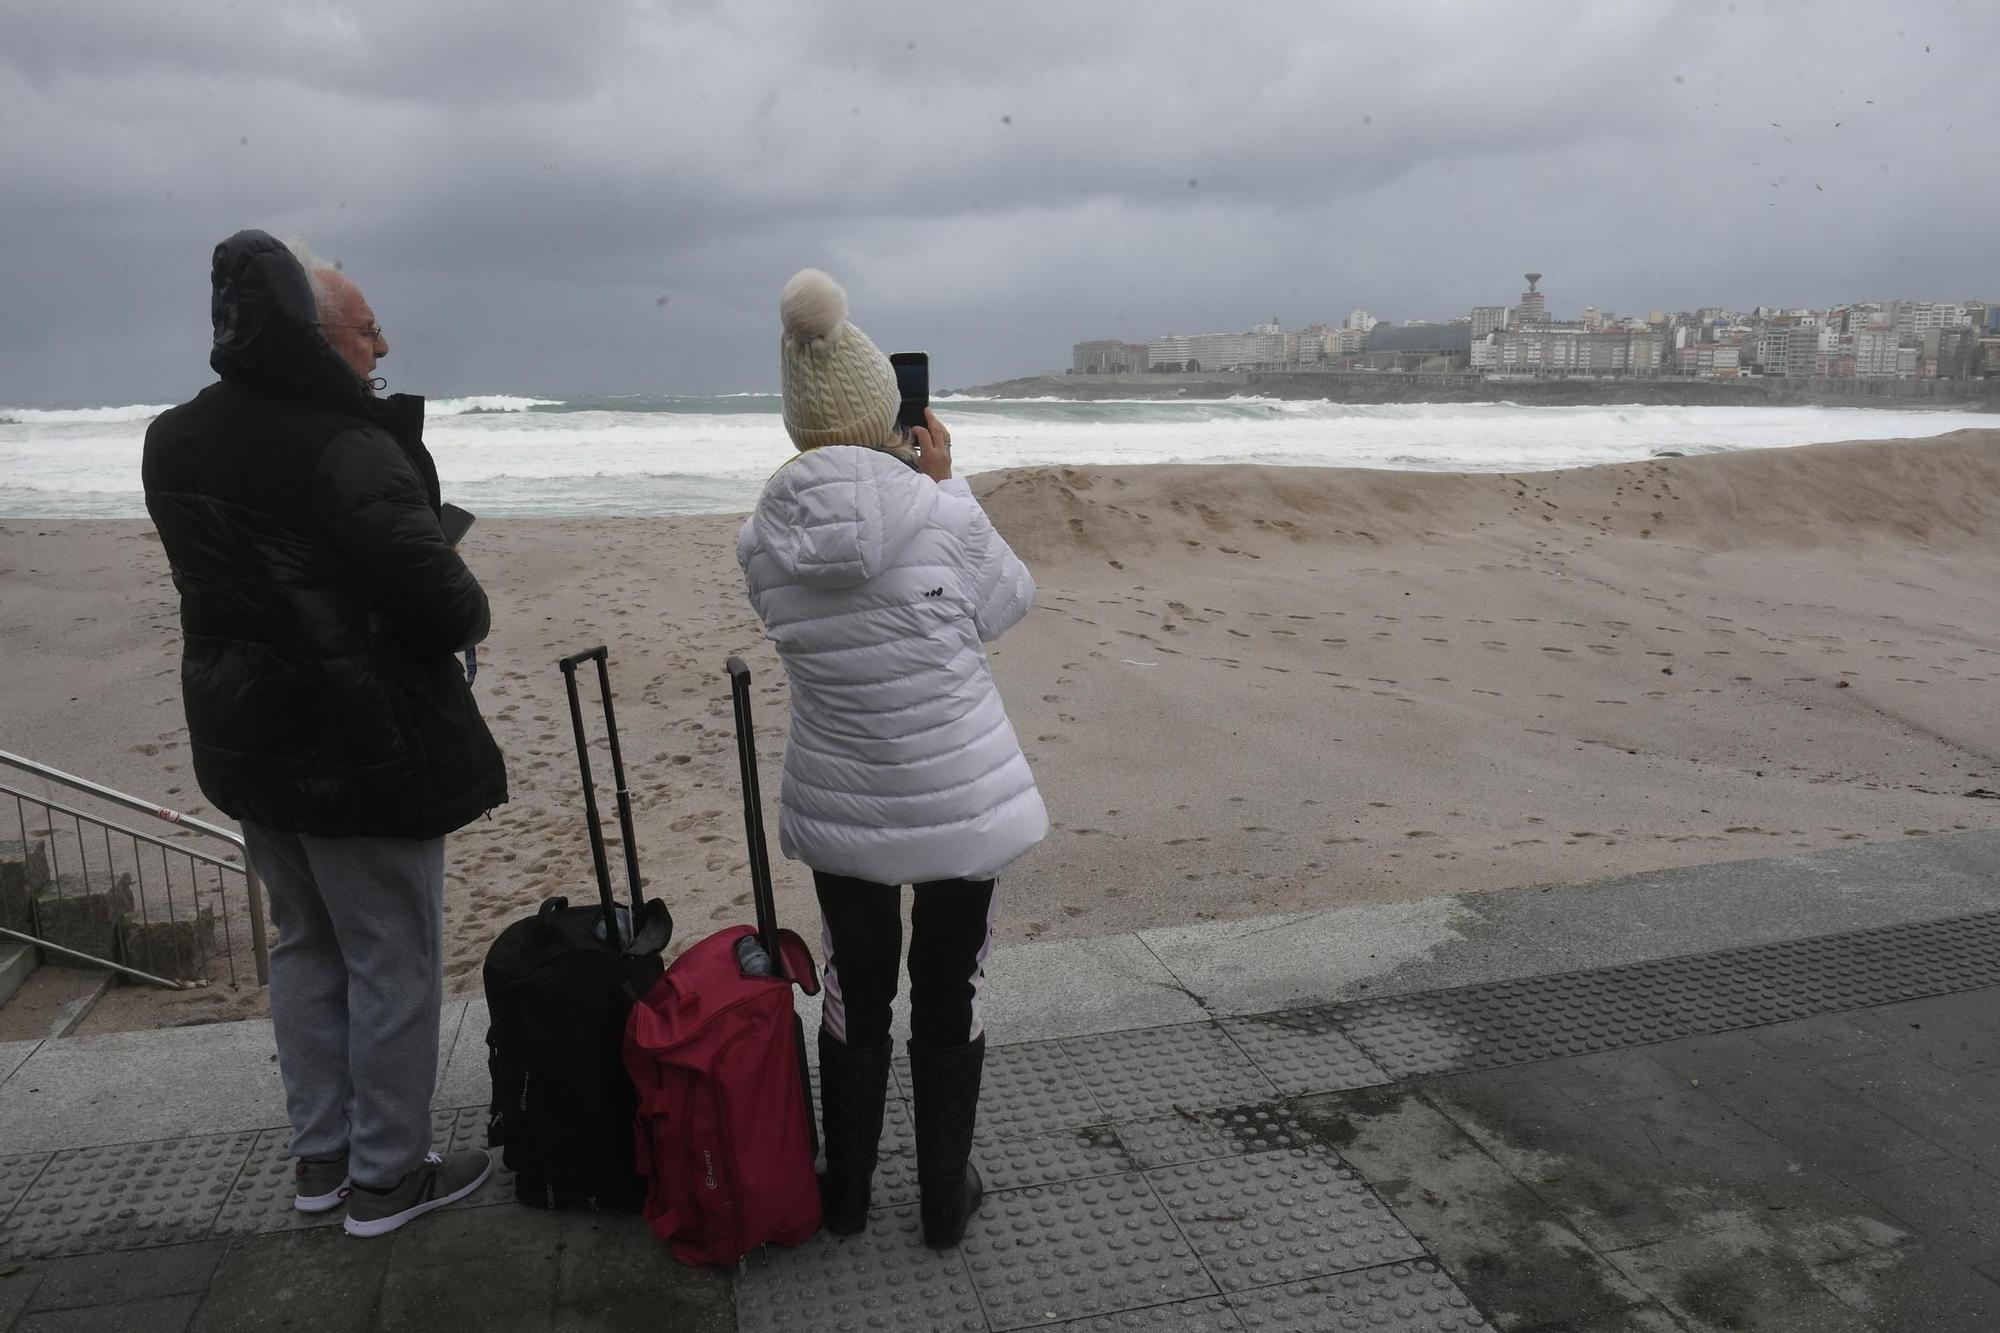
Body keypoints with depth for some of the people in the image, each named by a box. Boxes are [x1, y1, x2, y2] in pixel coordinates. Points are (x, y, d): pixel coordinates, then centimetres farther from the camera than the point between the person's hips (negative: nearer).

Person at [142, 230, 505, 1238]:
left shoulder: (174, 441, 5)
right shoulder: (346, 449, -22)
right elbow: (444, 603, -25)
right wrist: (468, 616, -5)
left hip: (244, 738, 8)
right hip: (364, 749, -8)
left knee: (305, 945, 21)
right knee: (393, 963, 6)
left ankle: (319, 1157, 32)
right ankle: (385, 1176, 19)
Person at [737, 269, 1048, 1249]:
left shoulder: (765, 539, -9)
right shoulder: (939, 516, -20)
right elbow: (1007, 603, -1)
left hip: (839, 807, 3)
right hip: (962, 801, -3)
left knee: (854, 993, 19)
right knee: (949, 997, 14)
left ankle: (846, 1193, 35)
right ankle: (945, 1200, 30)